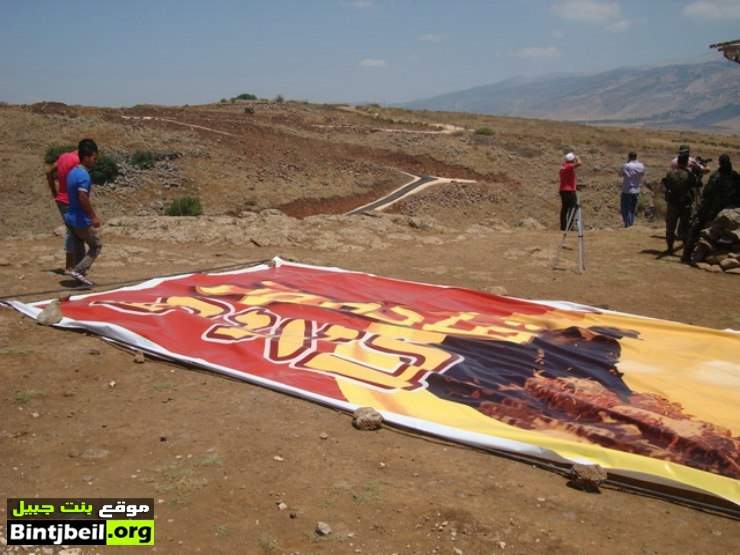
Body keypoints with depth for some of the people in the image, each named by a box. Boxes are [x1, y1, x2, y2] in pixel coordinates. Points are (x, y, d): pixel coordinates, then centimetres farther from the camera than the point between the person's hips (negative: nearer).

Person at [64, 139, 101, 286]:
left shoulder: (73, 172, 9)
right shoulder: (84, 176, -20)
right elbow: (83, 198, -29)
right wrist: (93, 217, -24)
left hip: (71, 218, 9)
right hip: (82, 220, -9)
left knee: (79, 249, 15)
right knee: (96, 246, 5)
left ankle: (81, 274, 20)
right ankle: (78, 270, -3)